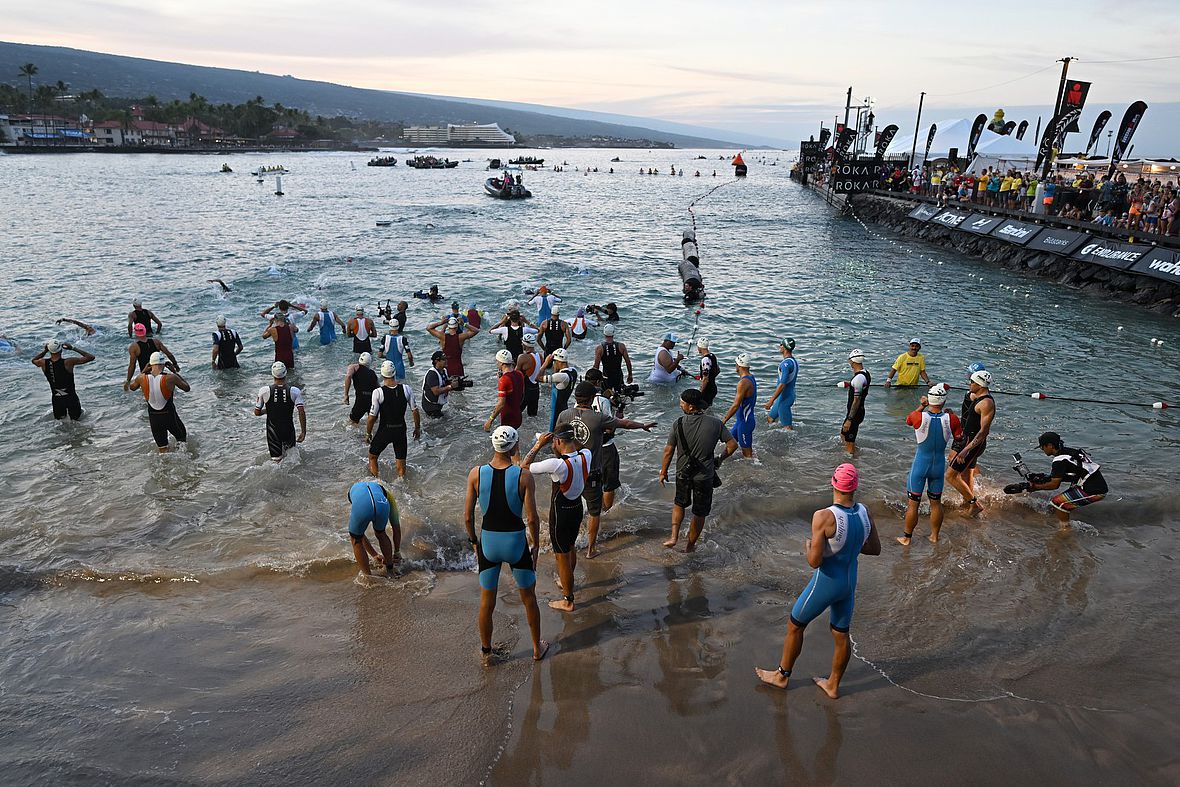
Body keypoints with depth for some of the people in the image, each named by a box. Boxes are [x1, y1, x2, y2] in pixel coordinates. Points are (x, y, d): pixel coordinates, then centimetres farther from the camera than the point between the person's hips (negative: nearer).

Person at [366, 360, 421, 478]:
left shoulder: (378, 392, -17)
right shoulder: (406, 389, -9)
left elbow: (372, 416, -13)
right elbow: (415, 410, -2)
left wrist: (368, 433, 2)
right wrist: (417, 428, 11)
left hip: (384, 431, -2)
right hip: (401, 430, 2)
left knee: (372, 457, 21)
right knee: (401, 463, 15)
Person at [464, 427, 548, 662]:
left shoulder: (476, 474, -11)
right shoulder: (524, 477, -17)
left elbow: (467, 516, -6)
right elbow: (532, 519, -13)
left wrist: (474, 541, 10)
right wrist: (536, 545, 3)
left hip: (488, 542, 2)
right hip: (516, 543, -1)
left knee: (487, 602, 20)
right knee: (529, 599, 21)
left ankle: (486, 650, 38)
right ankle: (537, 648, 37)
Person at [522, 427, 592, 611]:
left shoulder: (557, 465, -33)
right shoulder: (586, 456, -15)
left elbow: (524, 466, -22)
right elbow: (578, 447, 13)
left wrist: (539, 445, -18)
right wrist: (569, 437, -1)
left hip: (560, 514, -7)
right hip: (577, 508, 7)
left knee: (562, 557, 11)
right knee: (571, 548, 29)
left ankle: (568, 601, 26)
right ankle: (567, 582, 53)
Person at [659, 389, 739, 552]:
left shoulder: (679, 423, -13)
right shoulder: (715, 423, -11)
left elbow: (668, 451, -8)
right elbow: (733, 445, -7)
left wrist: (663, 472, 4)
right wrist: (720, 459, 9)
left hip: (683, 473, 0)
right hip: (705, 475, 0)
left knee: (679, 504, 25)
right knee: (699, 513, 17)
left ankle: (674, 535, 8)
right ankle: (690, 545, 29)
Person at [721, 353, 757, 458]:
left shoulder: (743, 382, -25)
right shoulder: (751, 378, 6)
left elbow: (735, 406, -25)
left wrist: (723, 421, -19)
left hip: (745, 422, -10)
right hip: (742, 420, 10)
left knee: (747, 452, 1)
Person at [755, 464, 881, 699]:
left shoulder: (823, 517, -27)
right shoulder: (864, 513, -9)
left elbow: (814, 561, -25)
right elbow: (875, 548, 5)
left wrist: (808, 545, -5)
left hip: (826, 583, -6)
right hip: (850, 582, 6)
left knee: (794, 626, 17)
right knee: (841, 635, 21)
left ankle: (782, 676, 35)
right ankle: (833, 685, 40)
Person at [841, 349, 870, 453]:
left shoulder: (859, 378, -24)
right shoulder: (865, 373, 6)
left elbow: (856, 400, -26)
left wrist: (849, 420, -24)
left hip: (855, 413, -10)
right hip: (860, 411, 10)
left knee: (849, 444, -2)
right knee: (843, 435, 25)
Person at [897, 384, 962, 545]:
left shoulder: (919, 417, -20)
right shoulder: (951, 419, -15)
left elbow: (908, 419, 4)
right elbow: (959, 438, 1)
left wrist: (922, 406, 12)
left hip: (920, 464, -2)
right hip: (939, 465, 2)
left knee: (913, 503, 10)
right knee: (936, 502, 19)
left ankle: (906, 537, 21)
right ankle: (934, 536, 33)